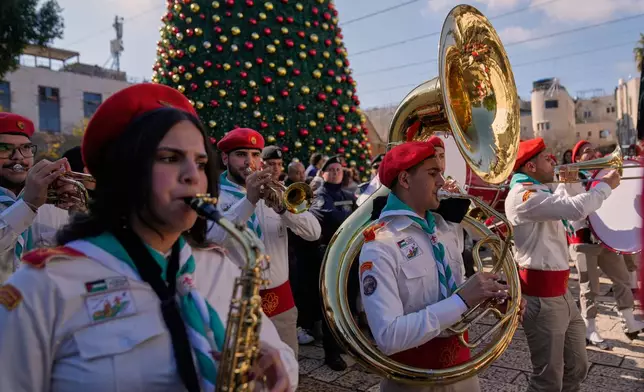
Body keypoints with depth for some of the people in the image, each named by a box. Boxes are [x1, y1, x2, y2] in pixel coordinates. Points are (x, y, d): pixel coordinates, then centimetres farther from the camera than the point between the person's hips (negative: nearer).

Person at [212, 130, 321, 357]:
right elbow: (211, 238, -23)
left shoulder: (274, 191, 6)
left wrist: (282, 207, -23)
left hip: (279, 298, 4)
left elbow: (314, 232, -6)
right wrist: (249, 200, -32)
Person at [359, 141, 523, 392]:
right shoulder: (380, 245, -24)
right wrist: (462, 300, -30)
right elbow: (388, 336, -30)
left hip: (460, 363, 6)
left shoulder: (447, 228, 0)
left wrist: (489, 293, -8)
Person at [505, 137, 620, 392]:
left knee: (577, 368, 23)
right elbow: (576, 209, -29)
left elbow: (561, 208, 33)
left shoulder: (537, 192, 16)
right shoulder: (523, 195, -20)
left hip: (560, 291, 11)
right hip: (542, 295, -11)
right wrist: (606, 185, -11)